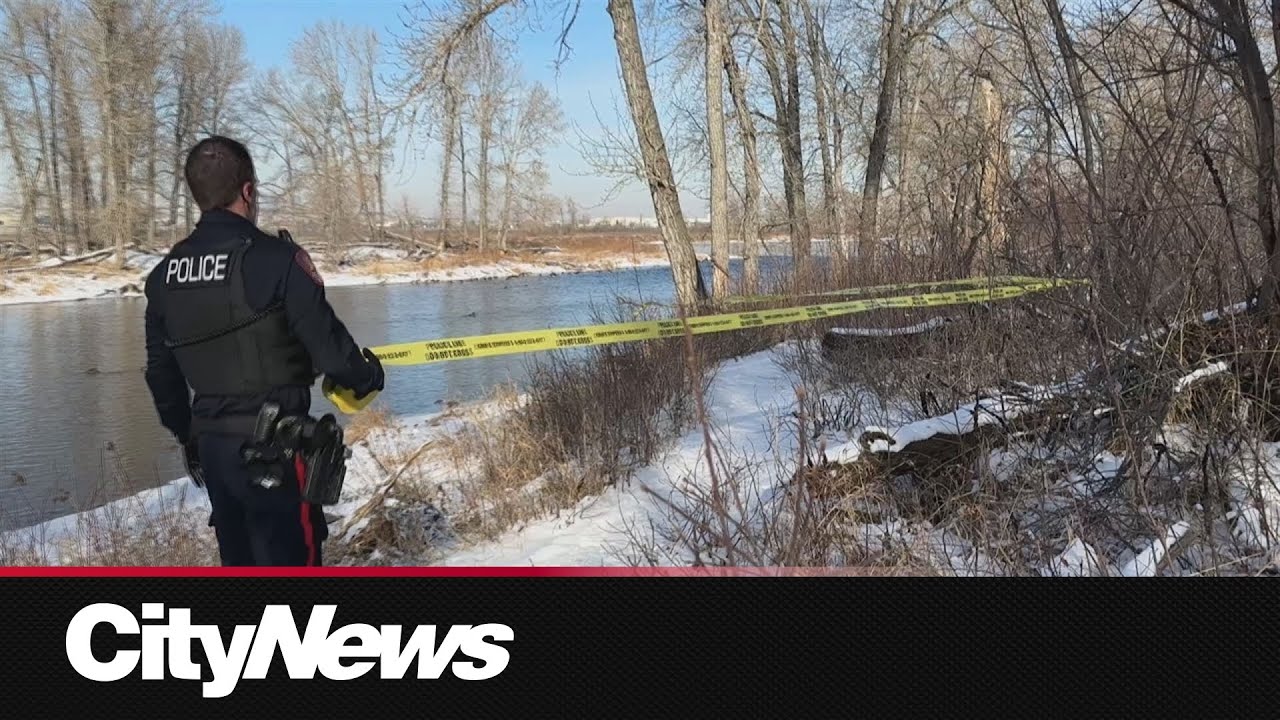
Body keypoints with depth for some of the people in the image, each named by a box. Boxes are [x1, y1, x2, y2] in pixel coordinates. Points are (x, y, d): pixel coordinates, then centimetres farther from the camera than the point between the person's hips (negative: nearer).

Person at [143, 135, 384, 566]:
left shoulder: (164, 275, 6)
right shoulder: (274, 258, -15)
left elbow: (161, 374, 13)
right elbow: (327, 343, -15)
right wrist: (367, 377, 6)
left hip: (211, 446, 7)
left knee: (238, 559, 19)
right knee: (290, 558, 2)